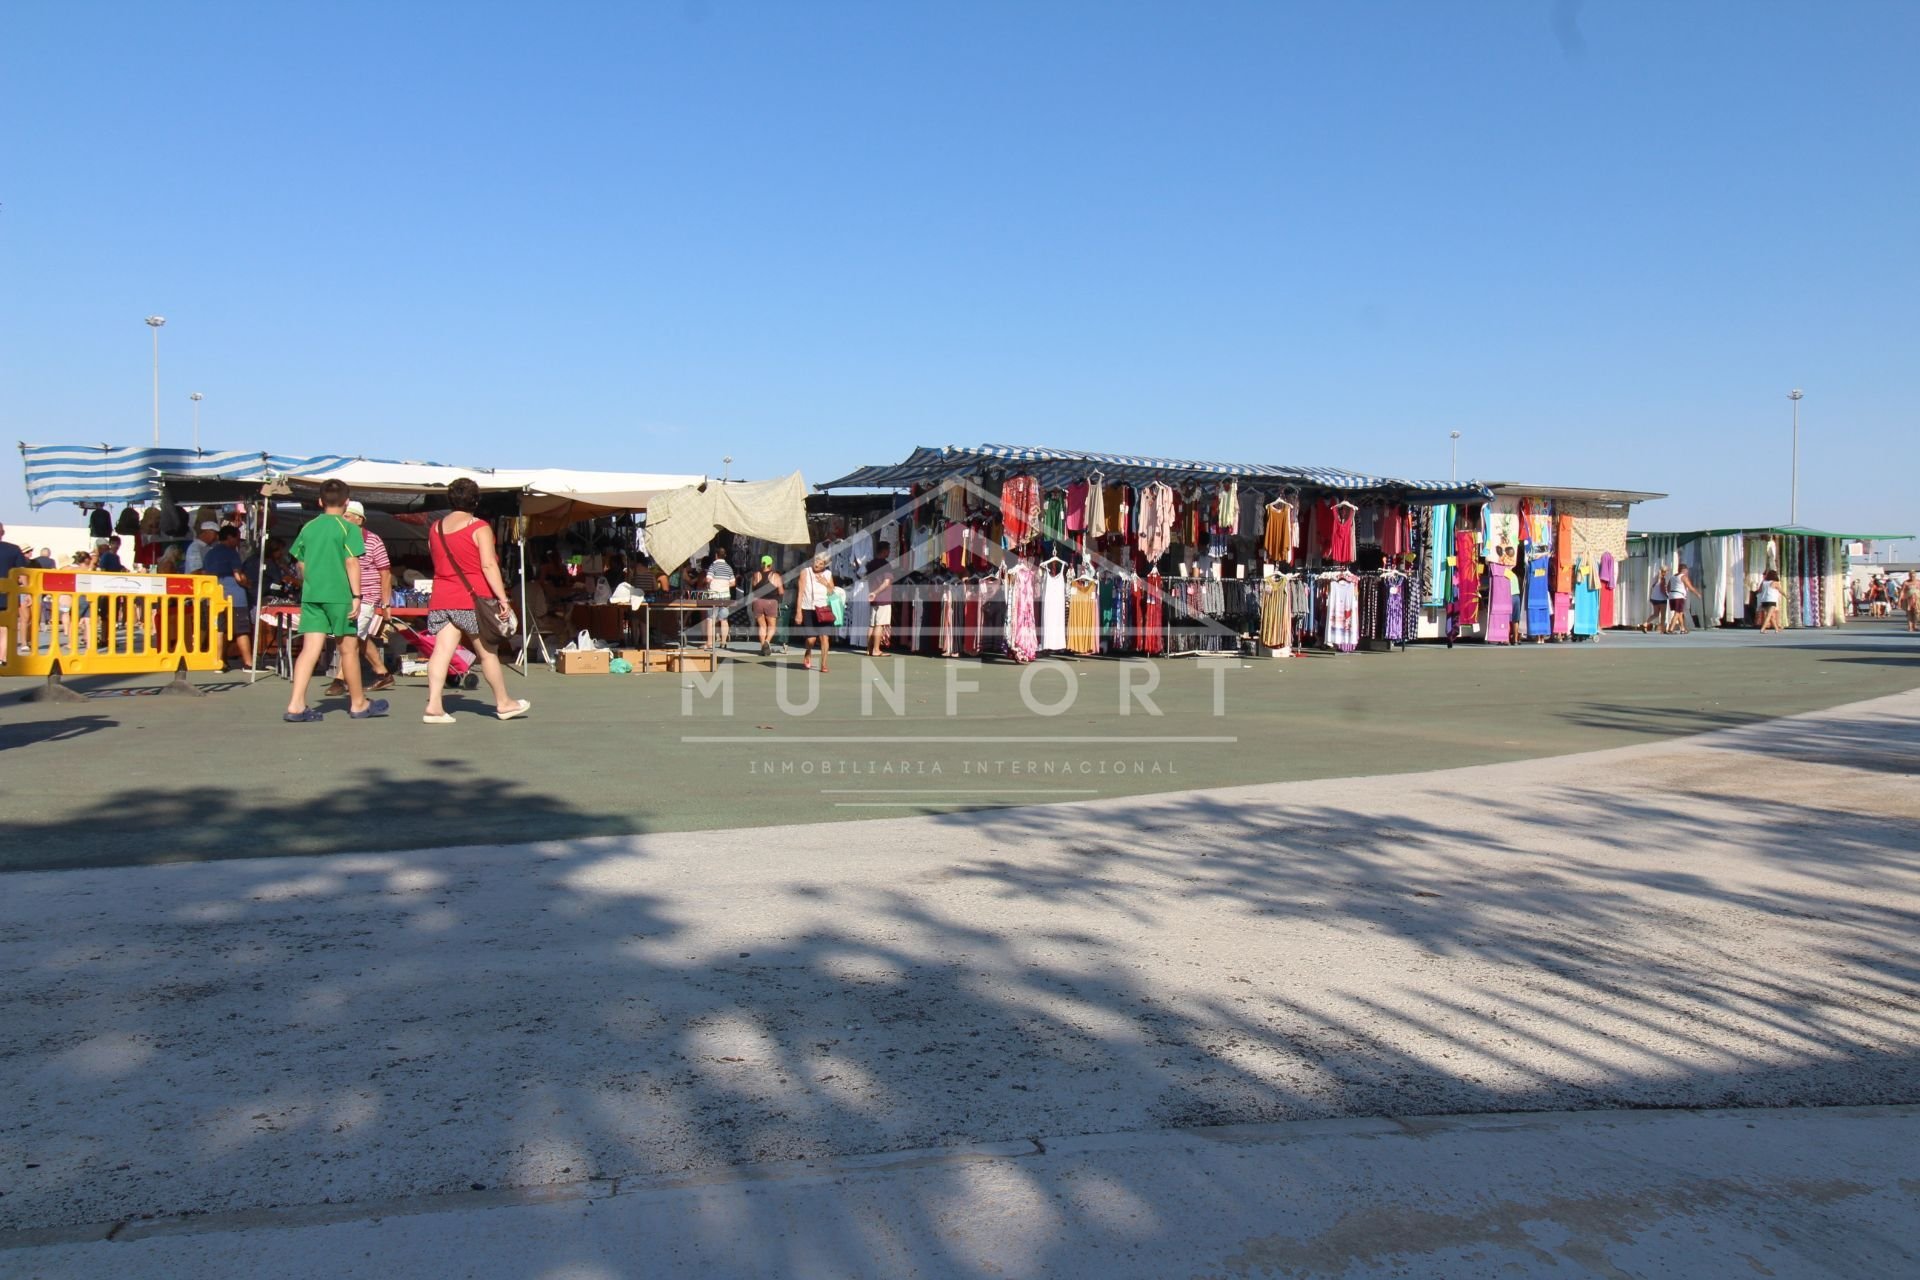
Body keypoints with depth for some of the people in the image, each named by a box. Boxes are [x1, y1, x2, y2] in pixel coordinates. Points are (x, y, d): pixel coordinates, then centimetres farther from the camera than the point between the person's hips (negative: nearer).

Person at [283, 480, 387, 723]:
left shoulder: (308, 527, 11)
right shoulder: (348, 528, -4)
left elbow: (301, 564, 17)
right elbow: (352, 563, -12)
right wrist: (356, 596, -11)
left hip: (311, 595, 5)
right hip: (339, 595, -5)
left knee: (310, 649, 1)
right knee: (349, 649, 6)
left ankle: (296, 705, -10)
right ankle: (358, 703, 18)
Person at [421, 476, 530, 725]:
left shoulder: (435, 529, 12)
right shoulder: (479, 528, -8)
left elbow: (438, 566, 19)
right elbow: (488, 565, -15)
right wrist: (502, 598, -16)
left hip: (442, 599, 5)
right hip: (473, 600, -5)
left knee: (442, 651, -1)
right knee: (488, 653, 6)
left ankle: (433, 705, -12)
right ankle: (503, 703, 18)